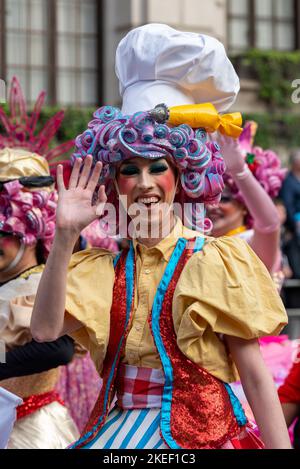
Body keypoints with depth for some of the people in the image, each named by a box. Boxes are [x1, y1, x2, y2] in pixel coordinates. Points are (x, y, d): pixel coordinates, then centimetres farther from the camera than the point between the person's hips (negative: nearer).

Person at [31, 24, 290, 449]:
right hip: (121, 433, 3)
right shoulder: (103, 268, 8)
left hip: (204, 431, -3)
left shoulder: (218, 259, -2)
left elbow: (254, 374, -5)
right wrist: (65, 236, -17)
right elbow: (45, 329, -10)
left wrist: (280, 446, -12)